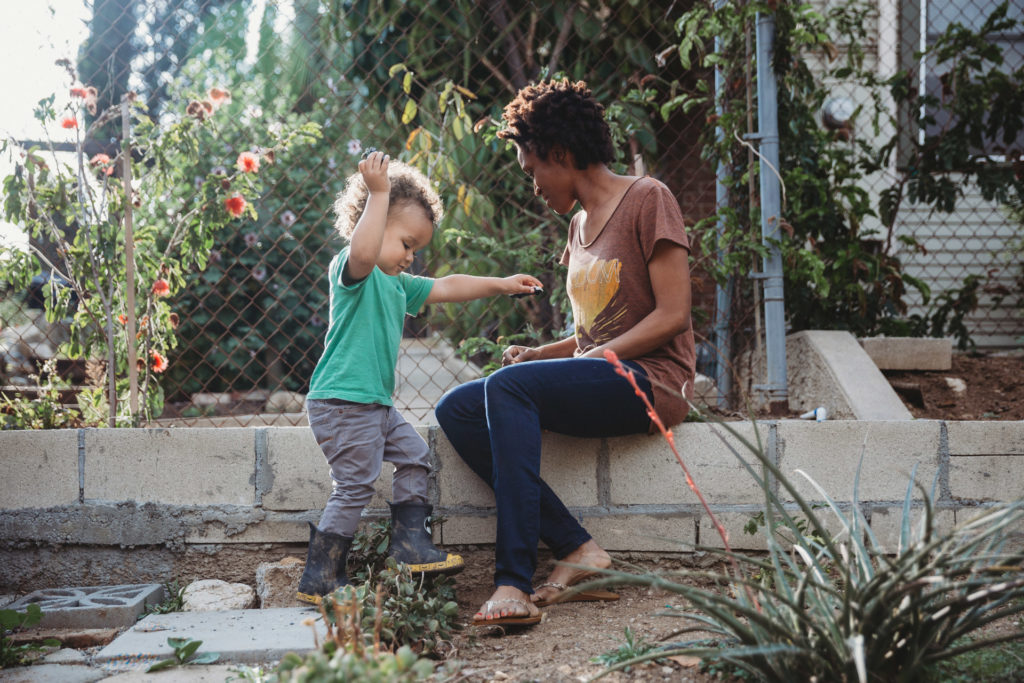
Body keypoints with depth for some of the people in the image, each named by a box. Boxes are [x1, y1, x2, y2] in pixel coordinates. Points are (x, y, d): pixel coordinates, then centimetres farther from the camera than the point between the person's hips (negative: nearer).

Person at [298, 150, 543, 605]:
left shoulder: (398, 285, 18)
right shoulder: (349, 268, -11)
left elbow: (446, 288, 26)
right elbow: (362, 252, -36)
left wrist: (502, 285, 27)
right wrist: (379, 194, -35)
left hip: (375, 405, 10)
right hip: (341, 403, -10)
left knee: (414, 456, 15)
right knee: (354, 486, -7)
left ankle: (410, 545, 23)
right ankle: (319, 577, 1)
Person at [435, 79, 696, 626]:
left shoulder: (647, 200, -3)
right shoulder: (580, 225, 22)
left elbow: (672, 315, -12)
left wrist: (595, 358, -17)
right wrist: (538, 354, 7)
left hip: (650, 381, -8)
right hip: (599, 382, 9)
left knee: (508, 386, -31)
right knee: (456, 408, -10)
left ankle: (514, 580, -36)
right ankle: (576, 549, -21)